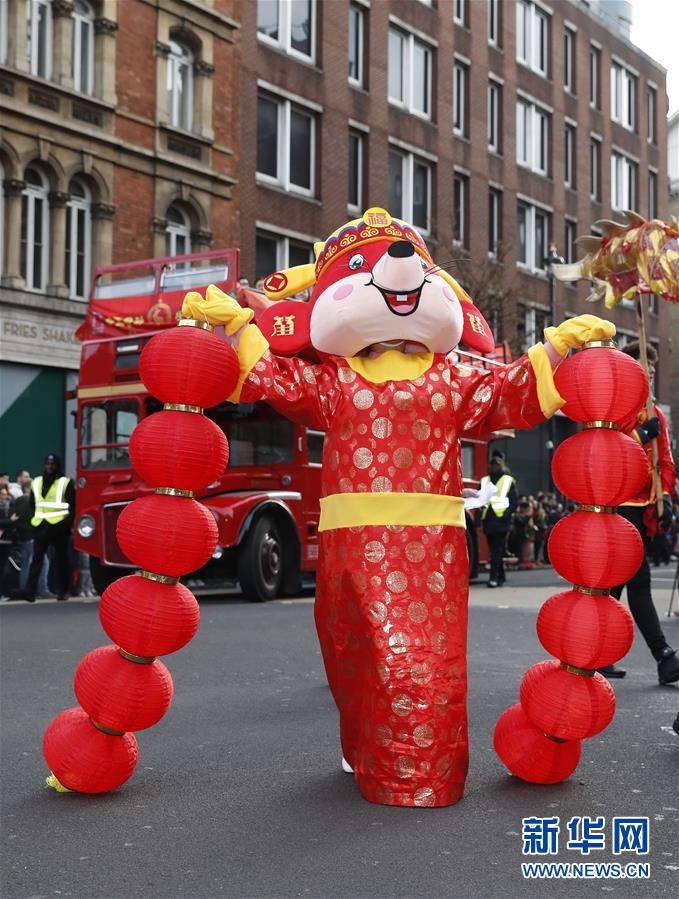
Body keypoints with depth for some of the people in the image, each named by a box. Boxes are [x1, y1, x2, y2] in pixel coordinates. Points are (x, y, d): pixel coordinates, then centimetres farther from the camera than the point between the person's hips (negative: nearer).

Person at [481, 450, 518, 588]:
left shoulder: (509, 481, 6)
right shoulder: (484, 480, 18)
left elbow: (514, 501, 1)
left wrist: (506, 515, -12)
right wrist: (480, 516, 0)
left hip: (501, 520, -5)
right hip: (488, 520, 5)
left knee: (497, 550, -11)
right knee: (494, 549, 9)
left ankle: (494, 577, -16)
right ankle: (501, 576, 19)